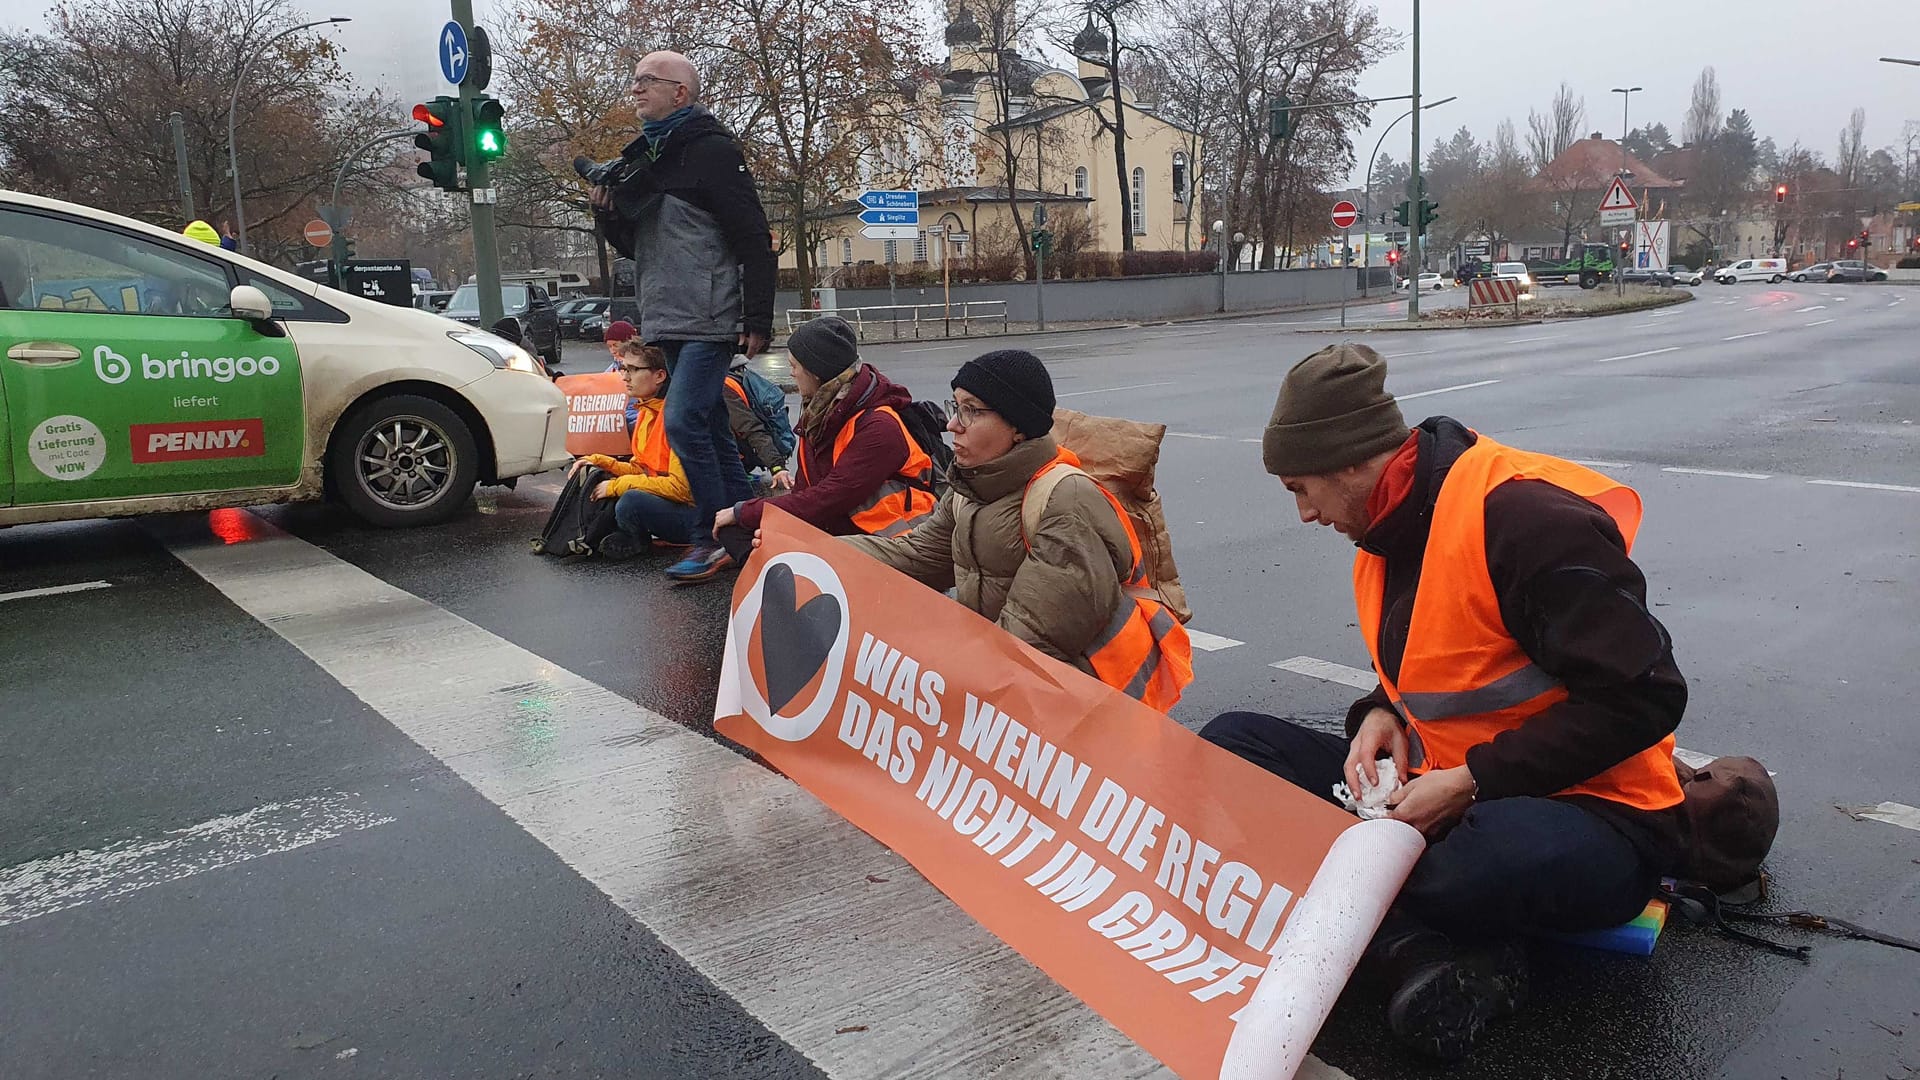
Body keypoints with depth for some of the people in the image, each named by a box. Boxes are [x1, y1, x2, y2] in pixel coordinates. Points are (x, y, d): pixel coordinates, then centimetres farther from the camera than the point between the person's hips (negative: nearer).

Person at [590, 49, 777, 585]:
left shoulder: (711, 150, -7)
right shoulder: (643, 159, 19)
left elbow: (754, 239, -12)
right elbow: (637, 246, 26)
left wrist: (758, 321, -17)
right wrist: (608, 214, 5)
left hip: (708, 320, -9)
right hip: (666, 322, 9)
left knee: (684, 422, -15)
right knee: (709, 426, 9)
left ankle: (713, 538, -6)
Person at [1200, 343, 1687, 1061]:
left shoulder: (1527, 516, -20)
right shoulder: (1387, 535, 7)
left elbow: (1640, 697, -21)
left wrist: (1472, 781, -22)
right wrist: (1383, 714, -3)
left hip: (1588, 810, -8)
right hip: (1445, 790, 9)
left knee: (1506, 855, -45)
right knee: (1231, 744, -5)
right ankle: (1425, 948, -21)